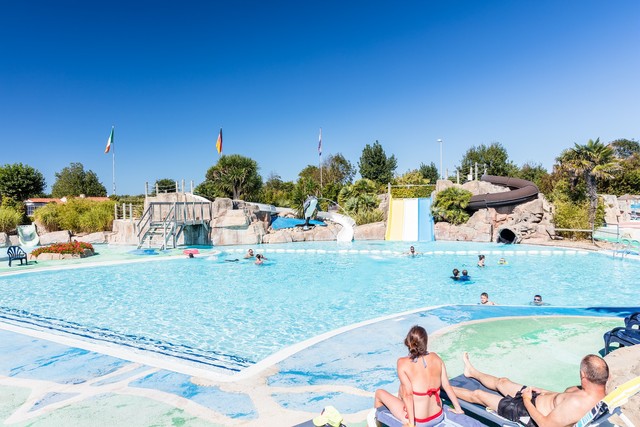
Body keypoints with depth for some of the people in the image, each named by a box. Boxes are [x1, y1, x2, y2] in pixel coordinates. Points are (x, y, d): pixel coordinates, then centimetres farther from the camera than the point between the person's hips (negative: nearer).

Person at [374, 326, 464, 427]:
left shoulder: (403, 363, -20)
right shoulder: (436, 358, -7)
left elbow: (408, 394, -23)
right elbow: (447, 386, -2)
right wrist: (458, 409, 10)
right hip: (438, 417, 5)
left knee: (379, 393, 19)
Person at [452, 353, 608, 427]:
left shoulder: (576, 404, -41)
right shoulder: (599, 391, -14)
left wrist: (527, 401, -17)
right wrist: (544, 392, 5)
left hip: (532, 414, -8)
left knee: (478, 394, 7)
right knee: (502, 381, 28)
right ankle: (472, 372, 57)